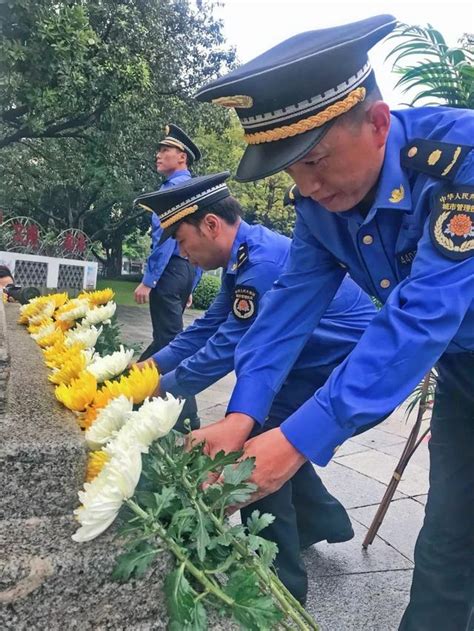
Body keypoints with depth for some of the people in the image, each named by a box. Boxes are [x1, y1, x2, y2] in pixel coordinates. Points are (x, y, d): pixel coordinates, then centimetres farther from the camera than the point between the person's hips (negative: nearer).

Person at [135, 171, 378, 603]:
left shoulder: (265, 261, -28)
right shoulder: (245, 256, 4)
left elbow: (228, 347, -25)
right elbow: (211, 326, 11)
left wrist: (159, 389, -13)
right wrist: (154, 365, 7)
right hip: (328, 363, 10)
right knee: (263, 434, 16)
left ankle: (280, 584, 8)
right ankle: (321, 520, 34)